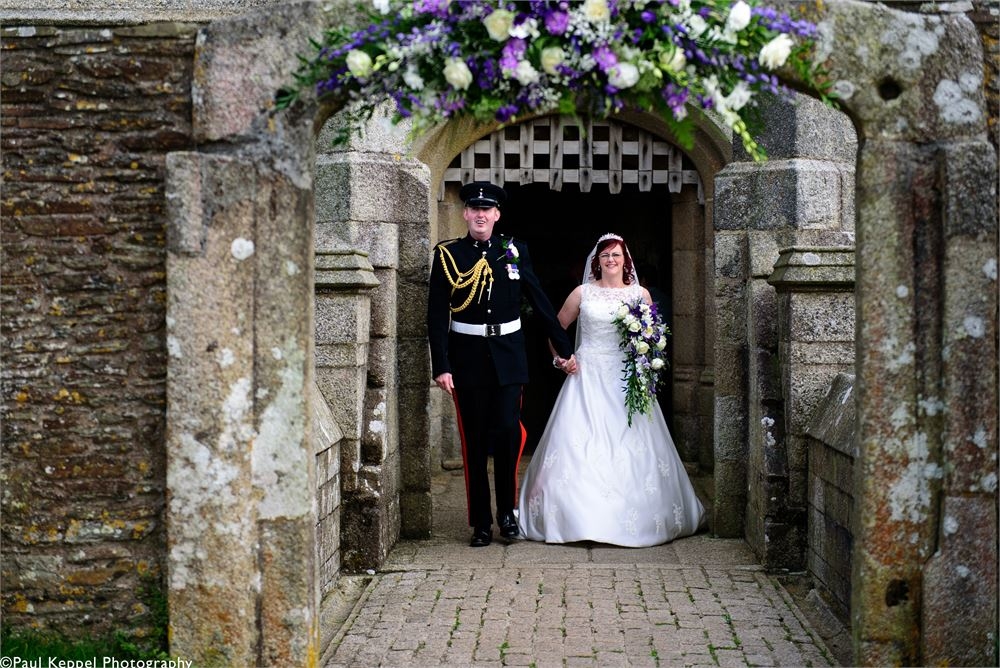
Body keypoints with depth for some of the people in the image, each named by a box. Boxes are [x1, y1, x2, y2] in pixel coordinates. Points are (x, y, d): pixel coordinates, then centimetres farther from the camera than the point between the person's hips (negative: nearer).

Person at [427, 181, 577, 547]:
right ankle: (481, 523, 13)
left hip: (507, 356, 1)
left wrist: (564, 347, 12)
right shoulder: (447, 255, 1)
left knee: (508, 432, -8)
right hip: (467, 358, -1)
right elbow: (437, 315, -2)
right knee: (474, 442, 3)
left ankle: (507, 510, 13)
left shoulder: (514, 251, 6)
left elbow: (540, 302, 11)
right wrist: (441, 366, -9)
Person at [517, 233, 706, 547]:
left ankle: (634, 518, 7)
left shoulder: (640, 294, 8)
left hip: (627, 381, 1)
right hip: (588, 378, -1)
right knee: (579, 447, -8)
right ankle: (581, 517, -1)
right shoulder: (583, 293, 5)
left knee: (633, 448, -4)